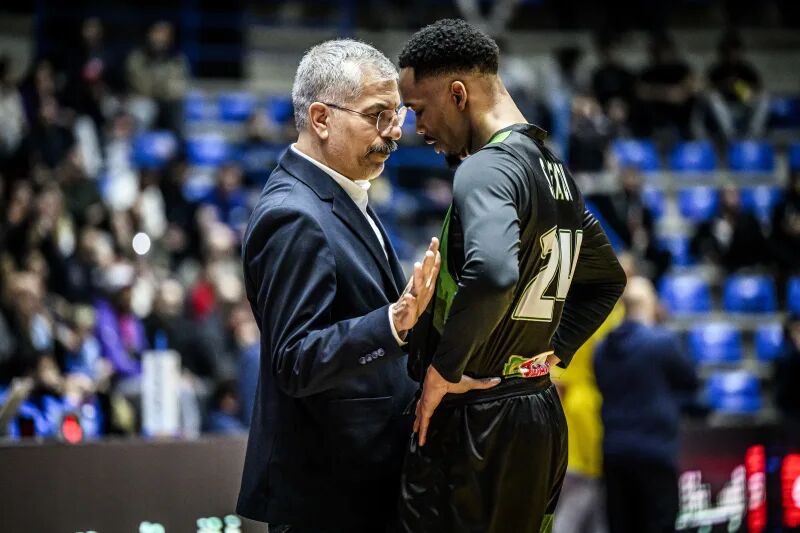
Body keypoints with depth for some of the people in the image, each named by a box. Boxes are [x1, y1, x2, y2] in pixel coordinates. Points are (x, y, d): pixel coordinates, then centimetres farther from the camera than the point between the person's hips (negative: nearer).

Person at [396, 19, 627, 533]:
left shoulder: (488, 169, -16)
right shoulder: (556, 172, 13)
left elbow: (492, 273, -36)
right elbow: (608, 279, 28)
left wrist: (442, 369, -23)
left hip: (473, 425, -9)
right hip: (541, 417, 9)